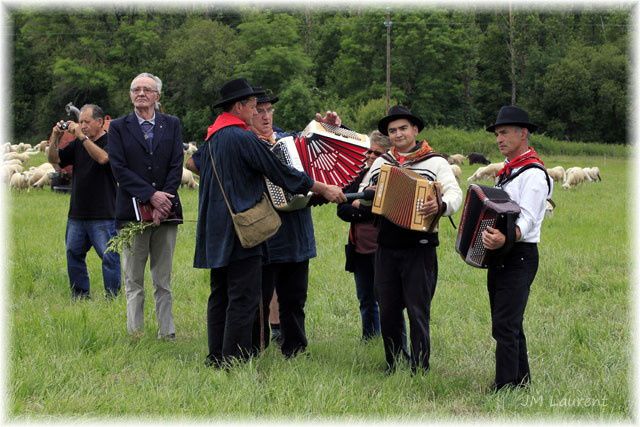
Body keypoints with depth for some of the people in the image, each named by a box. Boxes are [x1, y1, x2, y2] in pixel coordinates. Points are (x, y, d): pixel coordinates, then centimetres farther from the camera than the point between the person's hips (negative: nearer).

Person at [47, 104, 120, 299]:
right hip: (77, 213, 7)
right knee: (73, 254, 10)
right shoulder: (77, 144, 14)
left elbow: (102, 158, -25)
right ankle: (80, 296, 19)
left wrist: (82, 136, -24)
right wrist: (55, 137, -4)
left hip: (103, 215, -7)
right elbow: (53, 159, 11)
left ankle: (112, 298, -2)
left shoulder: (111, 142, -5)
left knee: (109, 257, -7)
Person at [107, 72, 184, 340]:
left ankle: (167, 333, 10)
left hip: (166, 208, 2)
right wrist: (151, 195, -14)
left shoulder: (172, 125, 10)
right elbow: (119, 168, -5)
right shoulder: (119, 127, 5)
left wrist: (164, 201, -11)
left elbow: (177, 165, 2)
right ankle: (135, 334, 6)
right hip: (133, 210, -1)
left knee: (164, 280, 6)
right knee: (134, 281, 2)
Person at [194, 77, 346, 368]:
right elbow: (282, 173, -12)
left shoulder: (212, 138, 11)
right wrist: (325, 189, -2)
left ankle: (216, 357, 17)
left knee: (220, 295, 14)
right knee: (243, 298, -6)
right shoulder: (243, 138, -15)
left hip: (216, 232, 9)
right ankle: (234, 361, -6)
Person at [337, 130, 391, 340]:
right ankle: (369, 343, 28)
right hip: (360, 250, 6)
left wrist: (359, 206, -11)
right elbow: (342, 209, 0)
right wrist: (367, 210, -14)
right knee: (366, 301, 16)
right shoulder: (360, 175, 9)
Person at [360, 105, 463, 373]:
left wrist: (441, 205, -34)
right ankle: (393, 367, 22)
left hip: (419, 248, -5)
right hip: (386, 248, 5)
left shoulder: (435, 162, -1)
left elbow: (455, 194, -12)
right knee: (388, 311, 10)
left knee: (418, 311, -4)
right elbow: (363, 191, 23)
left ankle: (420, 369, 4)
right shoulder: (381, 163, 13)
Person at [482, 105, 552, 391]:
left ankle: (504, 389, -11)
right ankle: (521, 382, 25)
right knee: (510, 325, 15)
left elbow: (527, 220, -26)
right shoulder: (507, 171, 16)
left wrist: (505, 238, -43)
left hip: (519, 257, -9)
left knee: (505, 327, -12)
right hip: (500, 256, 10)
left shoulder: (533, 175, -14)